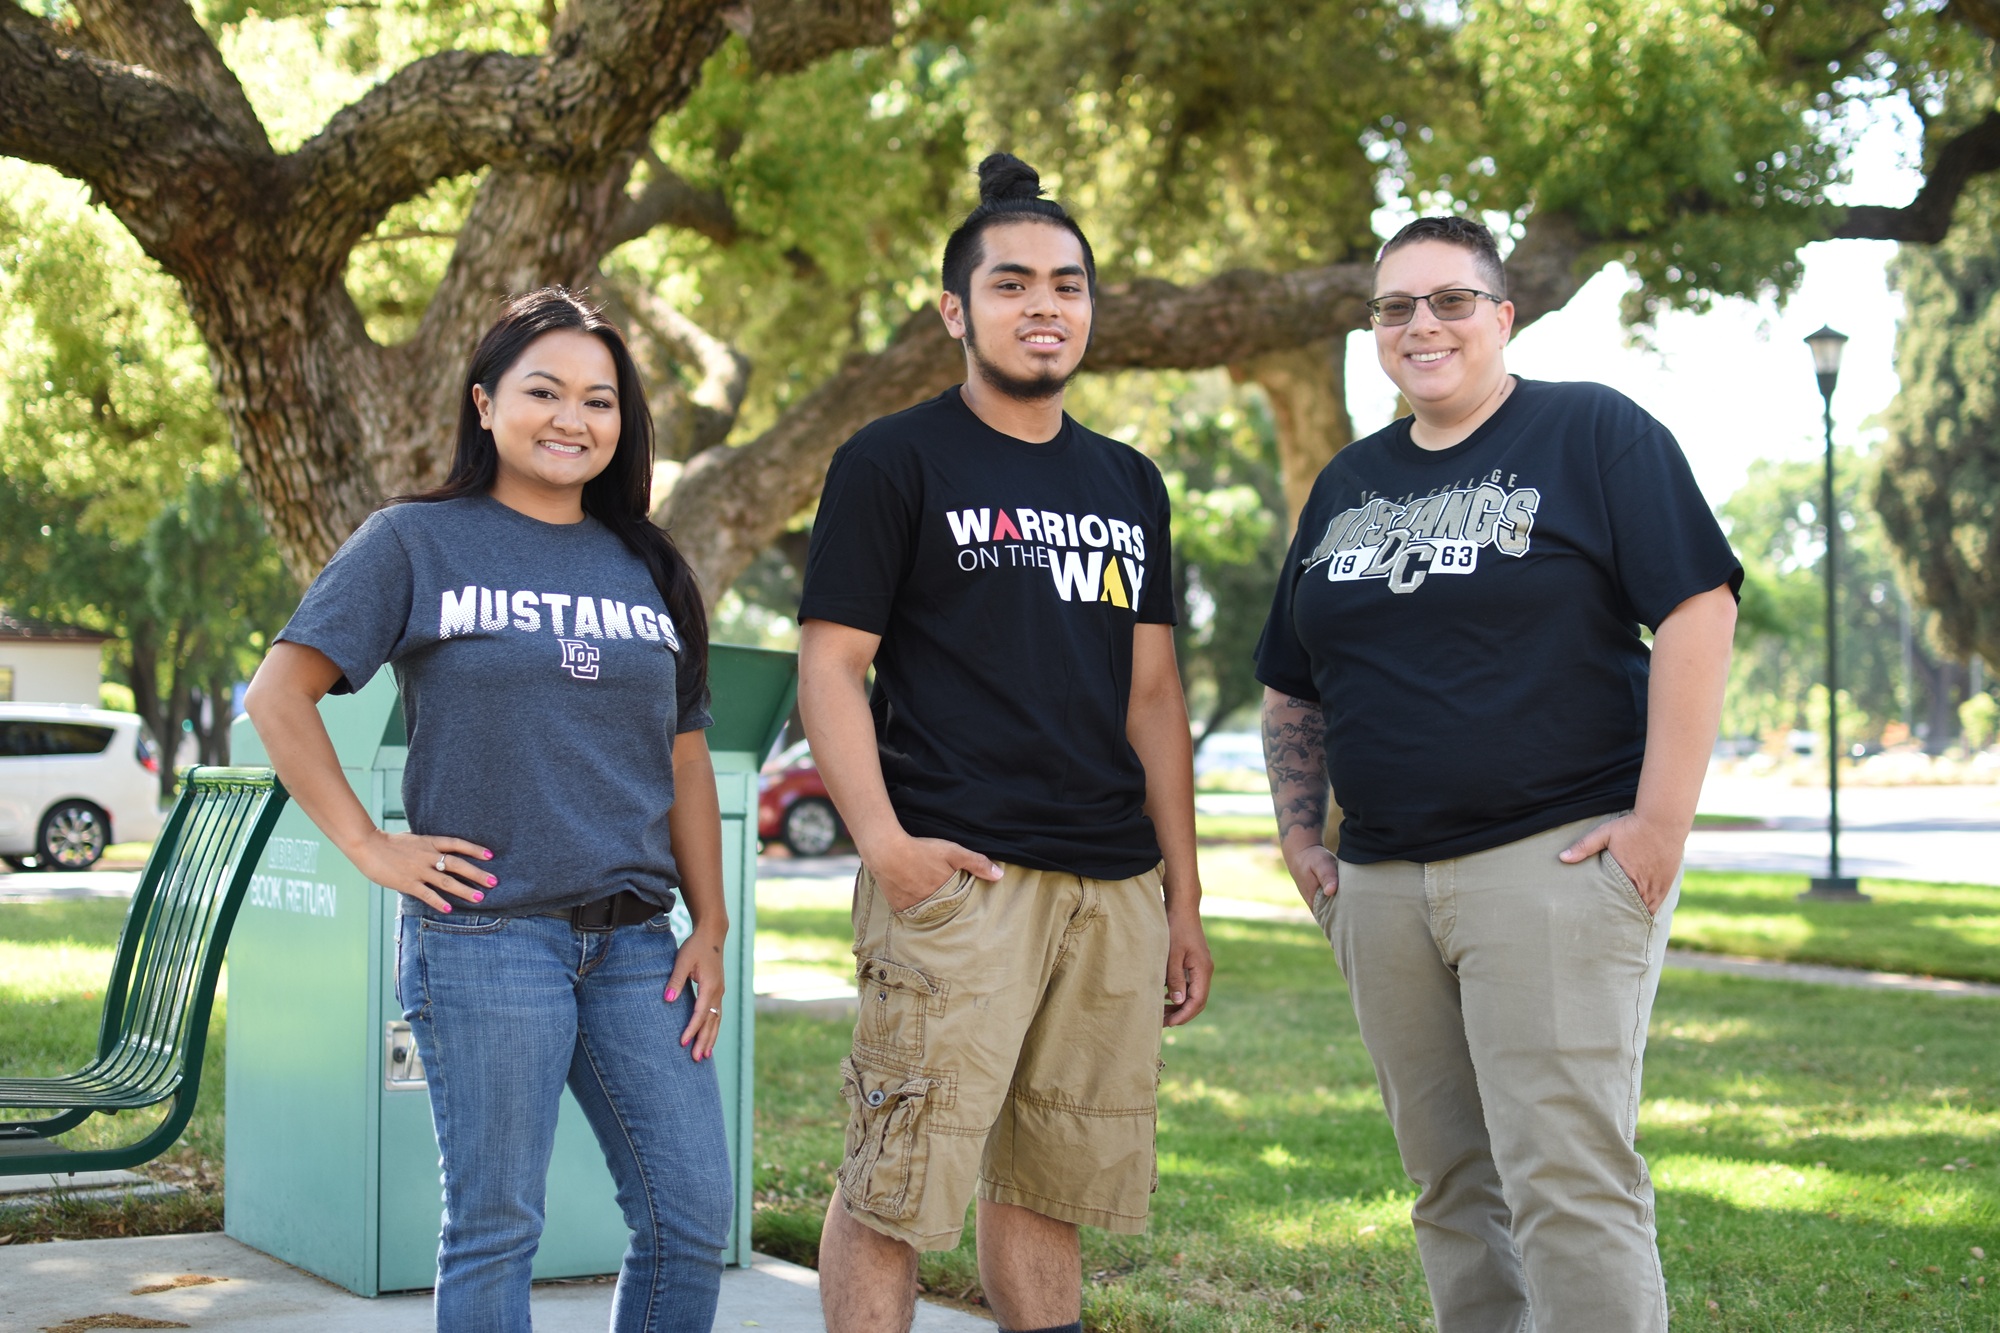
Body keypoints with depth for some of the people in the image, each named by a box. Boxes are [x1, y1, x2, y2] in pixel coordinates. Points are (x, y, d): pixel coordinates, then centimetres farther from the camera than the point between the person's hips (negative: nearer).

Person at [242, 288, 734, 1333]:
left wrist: (711, 928, 9)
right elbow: (279, 696, -2)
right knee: (495, 1227, 1)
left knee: (693, 1217, 3)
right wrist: (369, 846, -8)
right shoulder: (415, 542, 2)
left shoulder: (648, 569, 15)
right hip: (484, 932, -4)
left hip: (634, 942, 5)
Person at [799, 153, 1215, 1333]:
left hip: (1117, 887, 5)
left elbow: (1154, 696, 18)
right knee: (894, 1189, -8)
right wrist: (883, 843, -17)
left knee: (1048, 1189, 10)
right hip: (959, 879, -5)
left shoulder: (1130, 485, 18)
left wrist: (1184, 901, 14)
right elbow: (830, 667, -4)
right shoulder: (892, 463, 1)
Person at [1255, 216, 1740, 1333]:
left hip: (1559, 859, -6)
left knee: (1566, 1180, -12)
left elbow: (1699, 609, -9)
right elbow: (1293, 686, 24)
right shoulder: (1347, 485, 18)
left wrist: (1662, 821, -15)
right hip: (1381, 884, 6)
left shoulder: (1595, 433, 0)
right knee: (1452, 1186, 11)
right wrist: (1301, 836, 13)